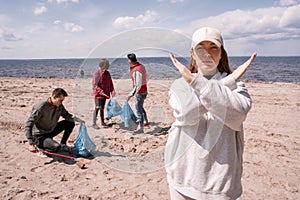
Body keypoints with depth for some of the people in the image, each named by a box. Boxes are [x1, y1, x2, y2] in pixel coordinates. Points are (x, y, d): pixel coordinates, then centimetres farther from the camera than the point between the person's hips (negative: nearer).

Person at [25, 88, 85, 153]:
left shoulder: (59, 106, -6)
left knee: (70, 123, 1)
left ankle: (63, 144, 15)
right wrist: (31, 144, -34)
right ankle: (40, 145, -1)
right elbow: (28, 125, -27)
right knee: (56, 147, -30)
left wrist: (76, 119, -17)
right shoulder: (40, 107, -26)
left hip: (50, 131, 8)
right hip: (39, 136, -8)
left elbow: (66, 115, 8)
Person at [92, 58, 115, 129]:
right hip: (98, 94, -6)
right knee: (97, 108, -9)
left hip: (105, 94, 6)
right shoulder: (97, 73, -13)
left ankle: (102, 122, 23)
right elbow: (94, 85, -16)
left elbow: (110, 83, 11)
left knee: (102, 108, 14)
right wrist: (101, 91, -28)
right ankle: (94, 123, -2)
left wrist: (112, 90, -4)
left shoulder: (107, 73, 7)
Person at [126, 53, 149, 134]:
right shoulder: (141, 66, 3)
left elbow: (137, 85, -28)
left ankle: (141, 128, 9)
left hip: (140, 92, -10)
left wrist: (130, 94, -25)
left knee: (138, 109, 0)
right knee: (140, 107, 26)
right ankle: (146, 122, 43)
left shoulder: (136, 71, -26)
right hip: (144, 91, 10)